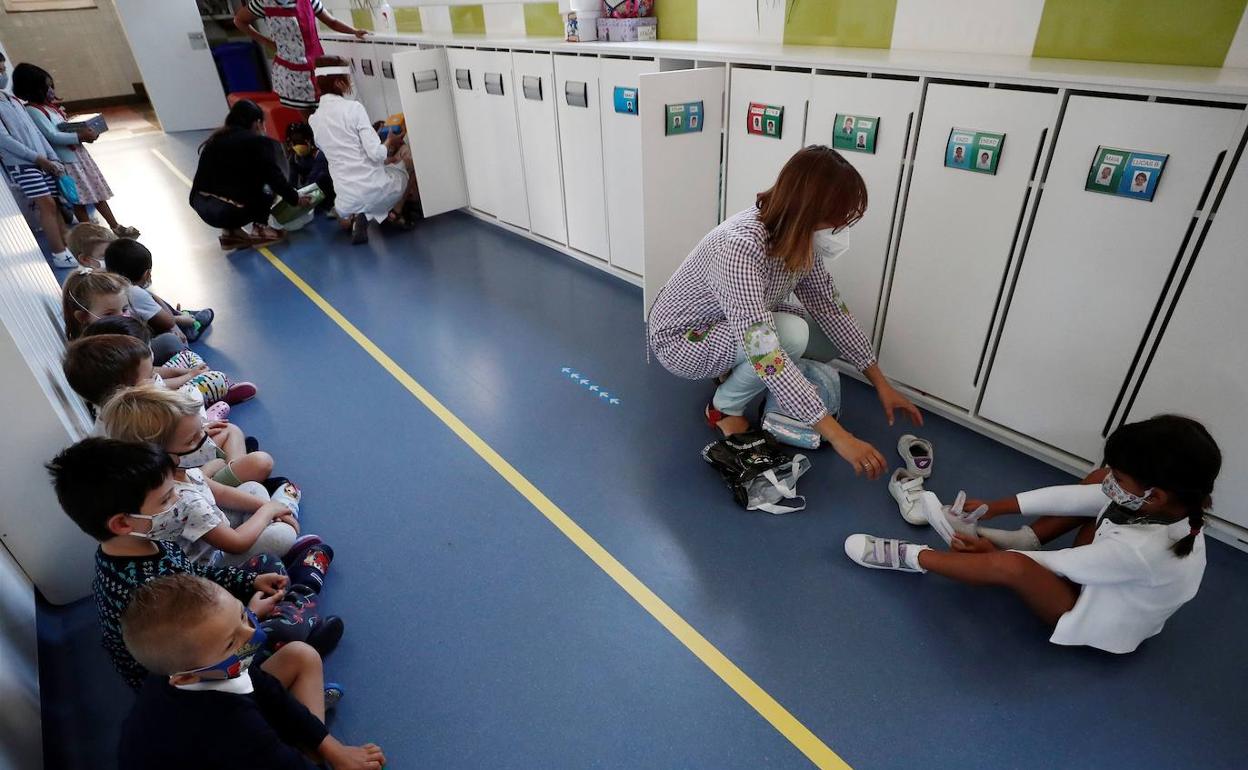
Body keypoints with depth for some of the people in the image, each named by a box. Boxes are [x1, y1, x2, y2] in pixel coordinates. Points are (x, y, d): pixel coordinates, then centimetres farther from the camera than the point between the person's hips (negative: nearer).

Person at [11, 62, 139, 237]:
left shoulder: (49, 104, 11)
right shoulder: (32, 111, -14)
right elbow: (53, 136, -22)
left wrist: (86, 131, -1)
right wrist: (81, 136, -24)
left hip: (78, 153, 8)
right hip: (65, 160, -8)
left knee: (97, 191, 12)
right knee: (79, 200, -2)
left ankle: (116, 228, 19)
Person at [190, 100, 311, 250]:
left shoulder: (215, 140, 20)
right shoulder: (259, 143, 2)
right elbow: (276, 178, -1)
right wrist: (295, 199, 15)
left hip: (201, 207, 6)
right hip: (229, 211, -6)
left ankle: (230, 232, 19)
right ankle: (260, 229, 7)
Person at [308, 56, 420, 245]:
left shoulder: (314, 119, 7)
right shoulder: (353, 108, -11)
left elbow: (347, 157, 15)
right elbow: (376, 153, -17)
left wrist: (385, 158, 20)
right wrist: (390, 142, 5)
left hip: (346, 200, 5)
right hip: (374, 189, -5)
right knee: (409, 158, 24)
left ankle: (353, 217, 10)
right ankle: (396, 212, 13)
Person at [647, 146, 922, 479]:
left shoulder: (799, 239, -12)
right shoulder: (741, 246, -38)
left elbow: (831, 308, -2)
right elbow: (765, 353, -43)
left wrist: (881, 383, -3)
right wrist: (838, 435, -42)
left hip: (733, 327, 8)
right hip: (681, 339, -7)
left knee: (828, 343, -2)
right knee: (791, 334, -30)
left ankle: (734, 371, 14)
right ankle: (725, 407, -5)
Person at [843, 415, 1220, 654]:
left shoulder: (1141, 549, -39)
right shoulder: (1164, 504, -17)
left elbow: (1058, 564, -25)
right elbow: (1074, 496, -10)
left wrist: (994, 552, -9)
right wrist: (993, 507, -5)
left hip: (1096, 620, -9)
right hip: (1100, 583, 9)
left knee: (1011, 565, -36)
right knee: (1101, 493, 1)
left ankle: (912, 557, -17)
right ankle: (1021, 539, 2)